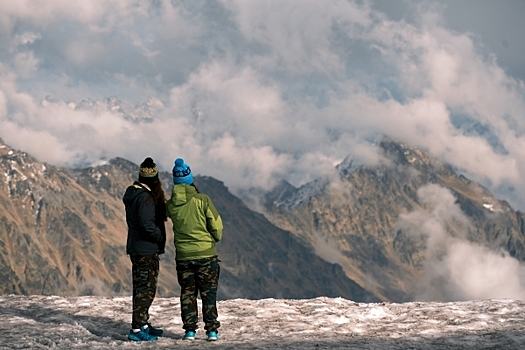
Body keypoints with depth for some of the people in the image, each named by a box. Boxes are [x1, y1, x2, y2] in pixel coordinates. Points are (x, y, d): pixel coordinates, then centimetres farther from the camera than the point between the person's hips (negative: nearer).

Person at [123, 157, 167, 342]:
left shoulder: (132, 194, 9)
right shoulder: (146, 197, -20)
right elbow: (147, 225, -26)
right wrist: (160, 238, -11)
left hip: (135, 248, 9)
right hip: (147, 250, -9)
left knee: (141, 287, 17)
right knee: (146, 288, -5)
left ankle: (143, 324, 27)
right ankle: (137, 329, -6)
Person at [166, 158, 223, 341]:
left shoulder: (170, 204, -5)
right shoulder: (202, 199, -13)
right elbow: (216, 224, -8)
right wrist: (216, 237, 12)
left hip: (183, 256, 2)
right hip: (206, 253, -2)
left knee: (187, 293, 12)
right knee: (209, 293, 6)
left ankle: (190, 330, 10)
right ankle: (212, 330, 6)